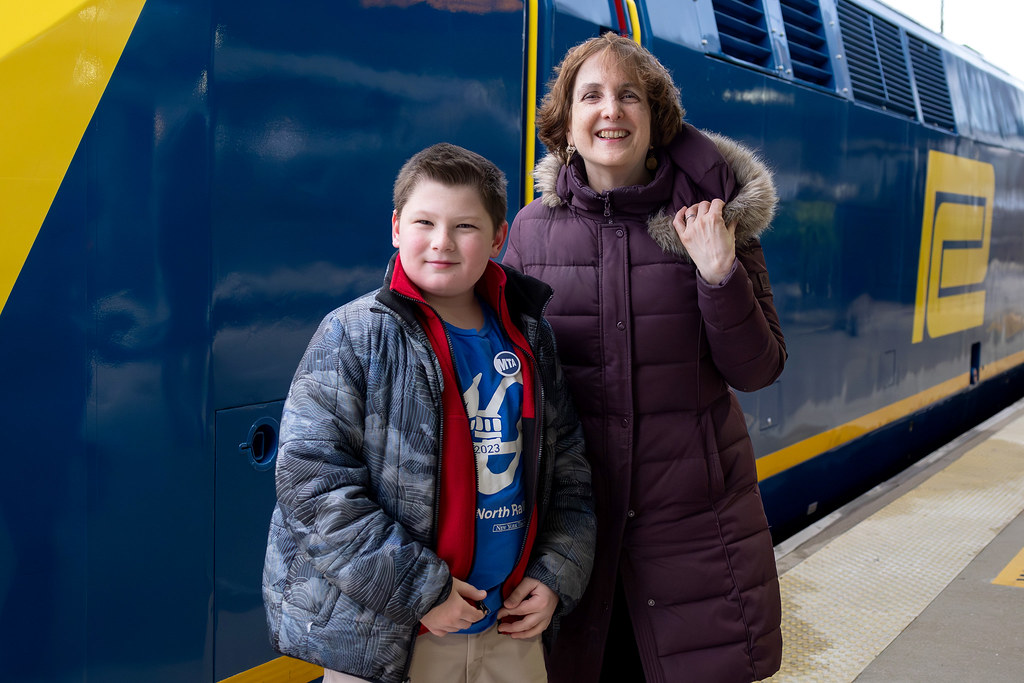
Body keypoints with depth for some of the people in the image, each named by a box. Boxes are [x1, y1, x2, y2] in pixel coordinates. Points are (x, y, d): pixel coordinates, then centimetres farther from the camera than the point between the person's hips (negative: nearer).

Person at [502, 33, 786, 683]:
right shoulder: (533, 229, 0)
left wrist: (720, 275, -18)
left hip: (692, 507, -1)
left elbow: (755, 371, -3)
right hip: (570, 503, 1)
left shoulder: (714, 217, -3)